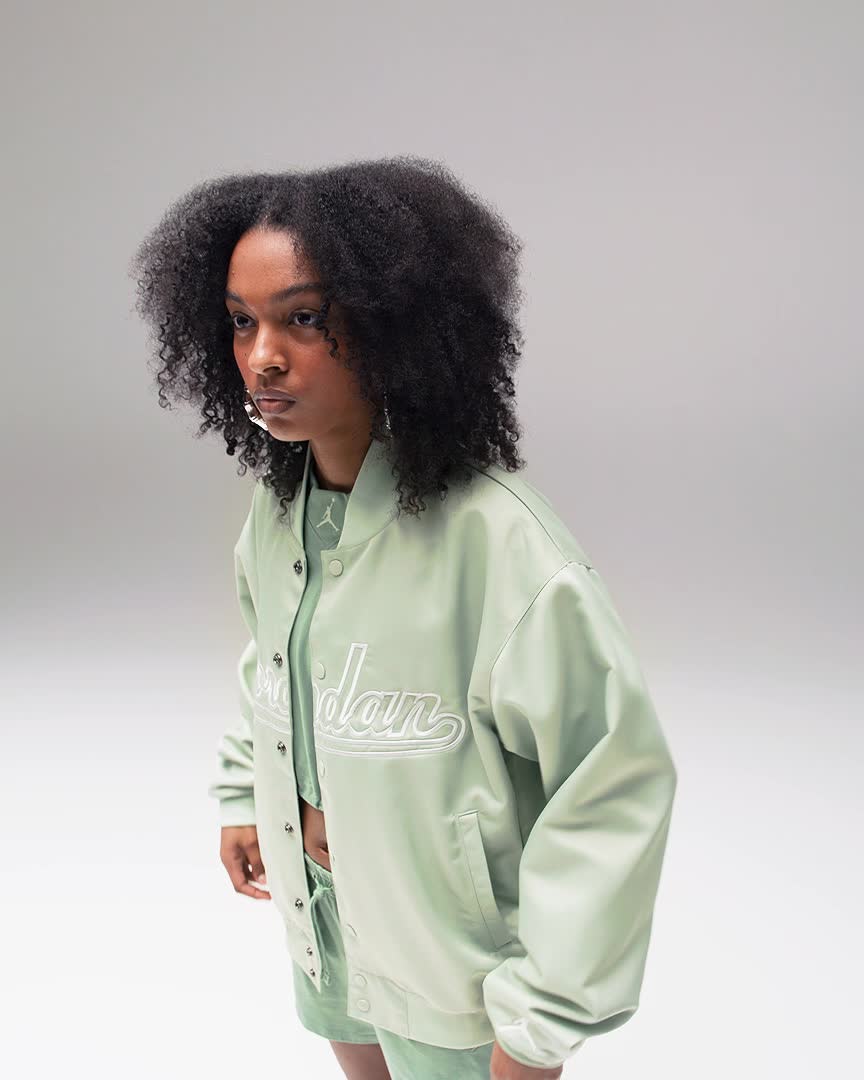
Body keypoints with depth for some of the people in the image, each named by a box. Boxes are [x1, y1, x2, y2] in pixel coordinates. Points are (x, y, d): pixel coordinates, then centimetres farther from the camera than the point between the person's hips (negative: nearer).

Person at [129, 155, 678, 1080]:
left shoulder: (496, 542, -31)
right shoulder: (274, 507, -7)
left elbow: (618, 781, -28)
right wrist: (243, 796, 13)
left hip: (451, 931, -6)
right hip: (319, 894, 7)